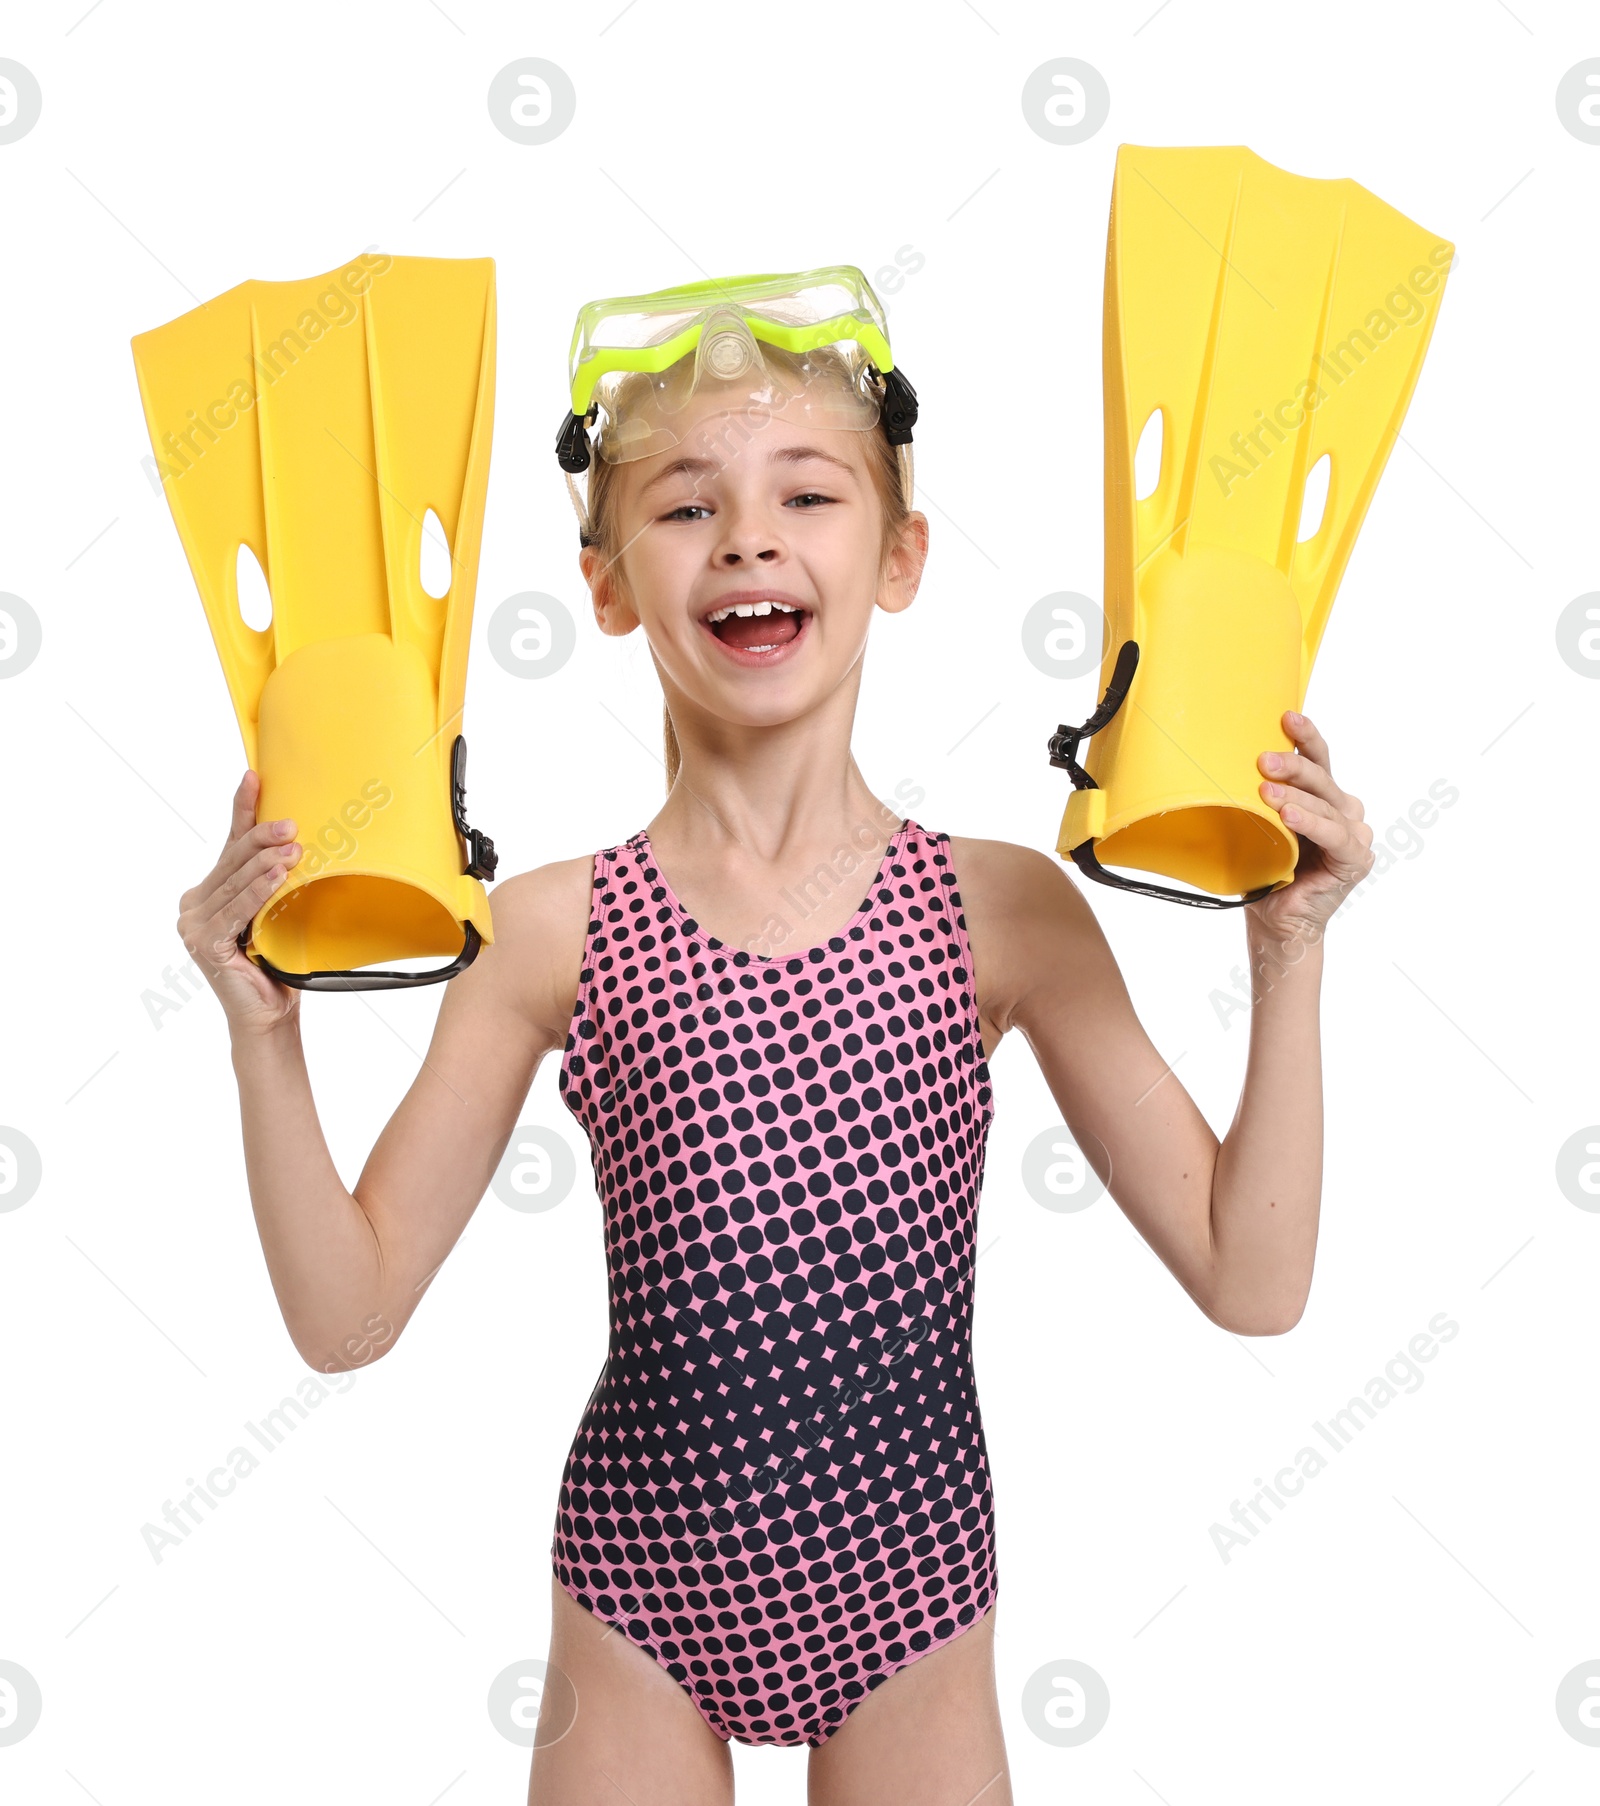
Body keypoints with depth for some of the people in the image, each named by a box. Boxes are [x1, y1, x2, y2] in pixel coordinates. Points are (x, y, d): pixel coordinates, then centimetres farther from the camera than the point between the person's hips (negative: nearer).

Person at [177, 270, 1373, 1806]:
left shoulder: (1003, 907, -8)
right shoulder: (553, 929, -8)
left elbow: (1249, 1282, -7)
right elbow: (347, 1311, -4)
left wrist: (1288, 953, -15)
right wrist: (265, 1029, -17)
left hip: (904, 1581, 1)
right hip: (641, 1582, 0)